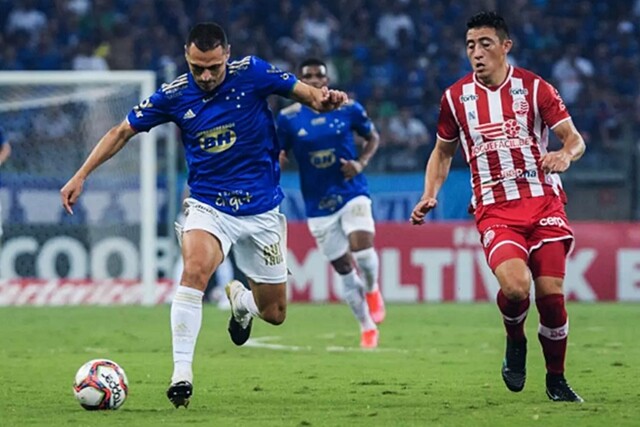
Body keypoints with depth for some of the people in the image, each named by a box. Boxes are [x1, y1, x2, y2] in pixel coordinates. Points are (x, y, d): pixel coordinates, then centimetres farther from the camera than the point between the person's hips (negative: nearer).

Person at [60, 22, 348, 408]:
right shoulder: (175, 95, -8)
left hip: (261, 209, 1)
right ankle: (182, 372, -29)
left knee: (274, 313, 7)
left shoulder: (252, 73, -11)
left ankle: (239, 299, 45)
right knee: (195, 268, -33)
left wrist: (323, 99, -30)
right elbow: (123, 132, 2)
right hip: (208, 206, -1)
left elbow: (308, 94, -6)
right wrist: (81, 176, -3)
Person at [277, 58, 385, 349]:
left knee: (362, 247, -23)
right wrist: (276, 159, -21)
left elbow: (373, 137, 10)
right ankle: (367, 328, 21)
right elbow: (277, 155, 4)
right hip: (318, 205, 1)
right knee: (343, 269, 3)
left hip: (352, 192, -1)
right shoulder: (287, 118, -3)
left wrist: (361, 163, -8)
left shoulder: (348, 109, -3)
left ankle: (372, 289, 12)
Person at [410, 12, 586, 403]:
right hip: (495, 210, 0)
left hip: (543, 203, 0)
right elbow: (443, 152, 19)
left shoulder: (535, 88, -1)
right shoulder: (456, 98, 5)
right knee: (515, 286, -26)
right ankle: (515, 342, 8)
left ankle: (557, 380, 15)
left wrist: (565, 155, -27)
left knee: (551, 294, -7)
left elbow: (575, 139, -3)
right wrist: (430, 195, 4)